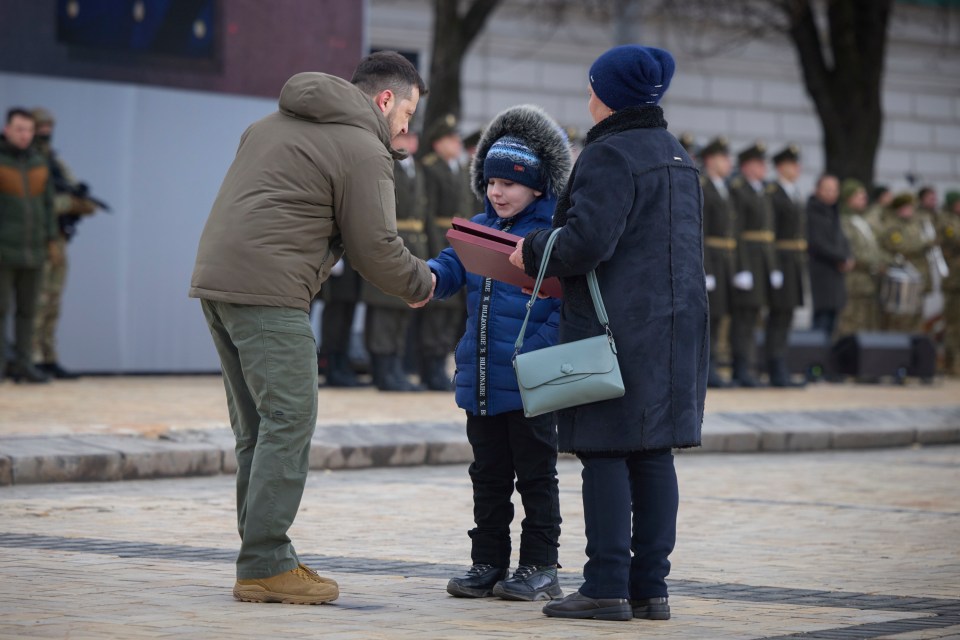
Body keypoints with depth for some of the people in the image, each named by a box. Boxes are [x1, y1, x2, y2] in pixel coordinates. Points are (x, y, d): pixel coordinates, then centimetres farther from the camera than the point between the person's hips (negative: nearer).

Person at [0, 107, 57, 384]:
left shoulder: (38, 162, 8)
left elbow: (46, 203, 13)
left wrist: (52, 241, 10)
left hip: (32, 250, 5)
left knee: (28, 309, 5)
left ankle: (23, 365, 9)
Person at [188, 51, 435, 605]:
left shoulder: (277, 121, 24)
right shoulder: (363, 150, -5)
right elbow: (375, 248, -4)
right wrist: (421, 283, 13)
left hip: (216, 275, 9)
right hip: (269, 293, -9)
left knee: (258, 426, 12)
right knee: (288, 421, -7)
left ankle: (263, 557, 14)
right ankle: (266, 565, -10)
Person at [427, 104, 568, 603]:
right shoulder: (478, 228, 11)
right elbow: (450, 270, 2)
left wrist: (539, 350, -26)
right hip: (480, 381, 7)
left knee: (535, 476, 5)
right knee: (489, 476, 14)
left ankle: (540, 567, 12)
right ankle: (488, 563, 22)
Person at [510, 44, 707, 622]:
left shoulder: (609, 155, -11)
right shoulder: (677, 156, 18)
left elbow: (587, 242, -21)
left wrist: (532, 253, -3)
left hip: (617, 329, -9)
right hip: (675, 324, 9)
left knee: (604, 454, -5)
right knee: (653, 455, 8)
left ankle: (606, 587, -6)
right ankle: (651, 586, 9)